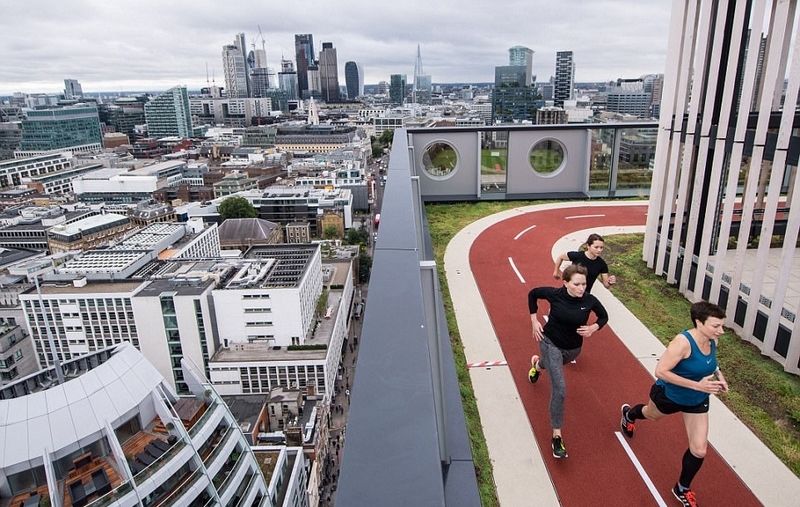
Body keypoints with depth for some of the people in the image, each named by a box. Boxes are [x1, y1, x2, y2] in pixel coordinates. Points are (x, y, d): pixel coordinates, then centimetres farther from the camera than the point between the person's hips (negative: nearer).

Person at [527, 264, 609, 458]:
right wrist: (534, 320, -10)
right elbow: (532, 293, -6)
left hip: (573, 348, 4)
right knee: (560, 389, -16)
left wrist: (593, 328, -21)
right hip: (550, 342, -4)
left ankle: (537, 364, 75)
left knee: (553, 366, 36)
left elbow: (604, 316, 0)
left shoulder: (590, 300, -20)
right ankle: (557, 436, -3)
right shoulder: (555, 294, -25)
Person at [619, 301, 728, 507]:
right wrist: (697, 385, -38)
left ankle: (682, 490, 28)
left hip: (697, 401, 5)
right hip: (668, 395, -5)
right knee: (652, 415, 29)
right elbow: (660, 371, -37)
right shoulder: (683, 342, -37)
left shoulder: (713, 341, -15)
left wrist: (718, 374, -9)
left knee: (699, 450, 3)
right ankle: (628, 415, 67)